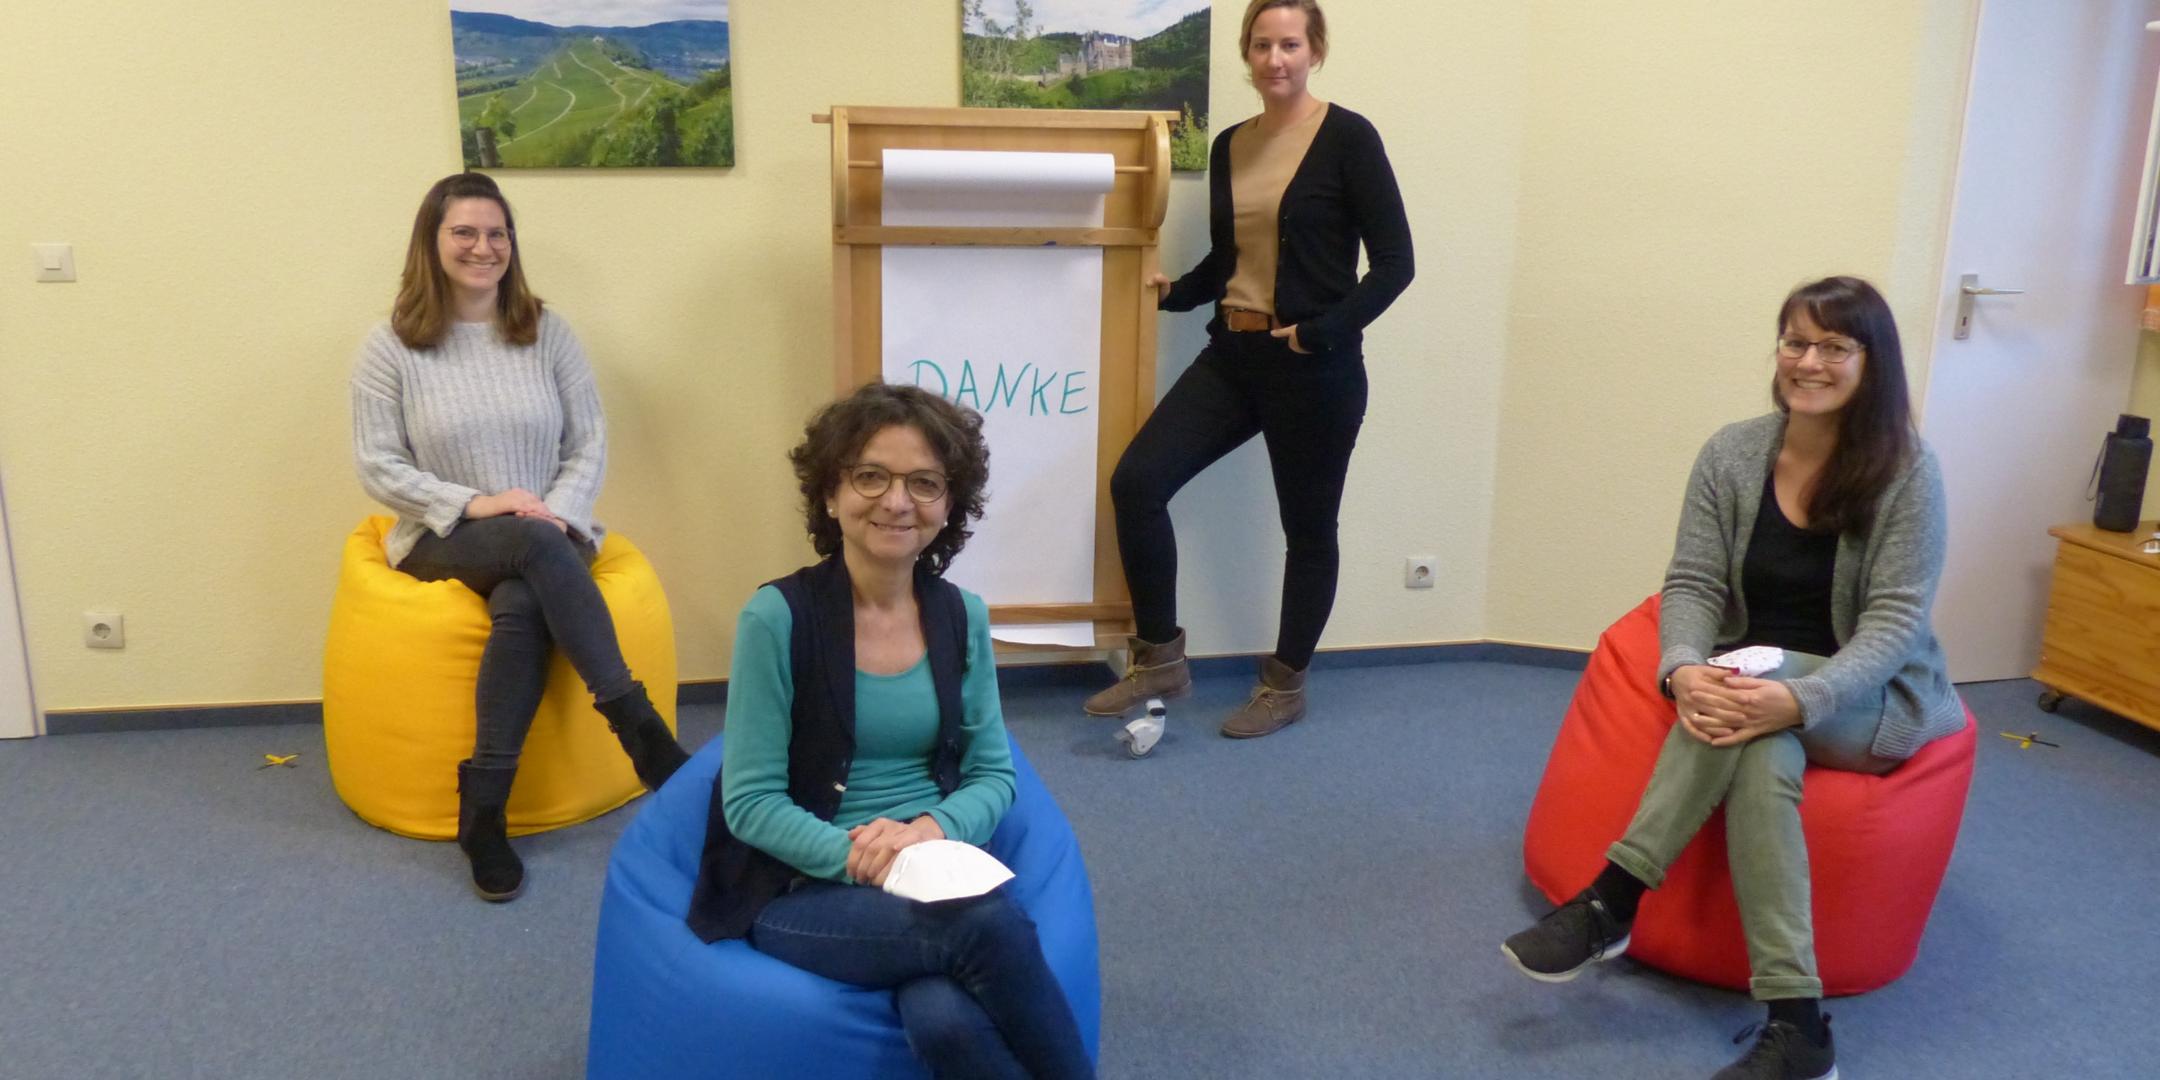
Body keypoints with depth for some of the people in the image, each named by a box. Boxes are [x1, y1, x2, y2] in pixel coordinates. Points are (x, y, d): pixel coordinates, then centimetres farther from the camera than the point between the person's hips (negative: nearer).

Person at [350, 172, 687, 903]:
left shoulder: (549, 334, 5)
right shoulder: (391, 346, 0)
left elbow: (590, 444, 4)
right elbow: (377, 465, -3)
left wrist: (557, 514, -15)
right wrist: (473, 504, -17)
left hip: (544, 539, 2)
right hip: (442, 539, -1)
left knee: (522, 606, -35)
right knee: (537, 546, -36)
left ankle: (483, 808, -27)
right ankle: (638, 727, -33)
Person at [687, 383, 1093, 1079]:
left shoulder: (963, 617, 4)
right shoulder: (778, 618, -10)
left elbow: (993, 774, 7)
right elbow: (750, 802, -8)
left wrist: (931, 830, -14)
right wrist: (855, 856, -23)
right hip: (802, 892, -3)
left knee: (942, 1017, -32)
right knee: (989, 922, -32)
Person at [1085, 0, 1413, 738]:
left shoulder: (1348, 138, -7)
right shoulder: (1230, 145, 10)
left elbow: (1394, 263, -10)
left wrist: (1320, 334, -19)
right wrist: (1174, 292, 4)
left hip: (1314, 368, -5)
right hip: (1232, 355, 6)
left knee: (1307, 527, 7)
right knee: (1136, 481, -7)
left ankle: (1285, 686, 27)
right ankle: (1160, 661, 7)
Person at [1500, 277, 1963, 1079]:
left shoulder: (1907, 471, -12)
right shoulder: (1732, 455, -3)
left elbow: (1896, 621, -17)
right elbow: (1692, 585, -6)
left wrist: (1802, 699, -36)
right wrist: (1685, 670, -30)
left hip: (1874, 698, -3)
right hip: (1755, 678, 3)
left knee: (1763, 732, -36)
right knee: (1758, 750, -34)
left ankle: (1613, 901, -32)